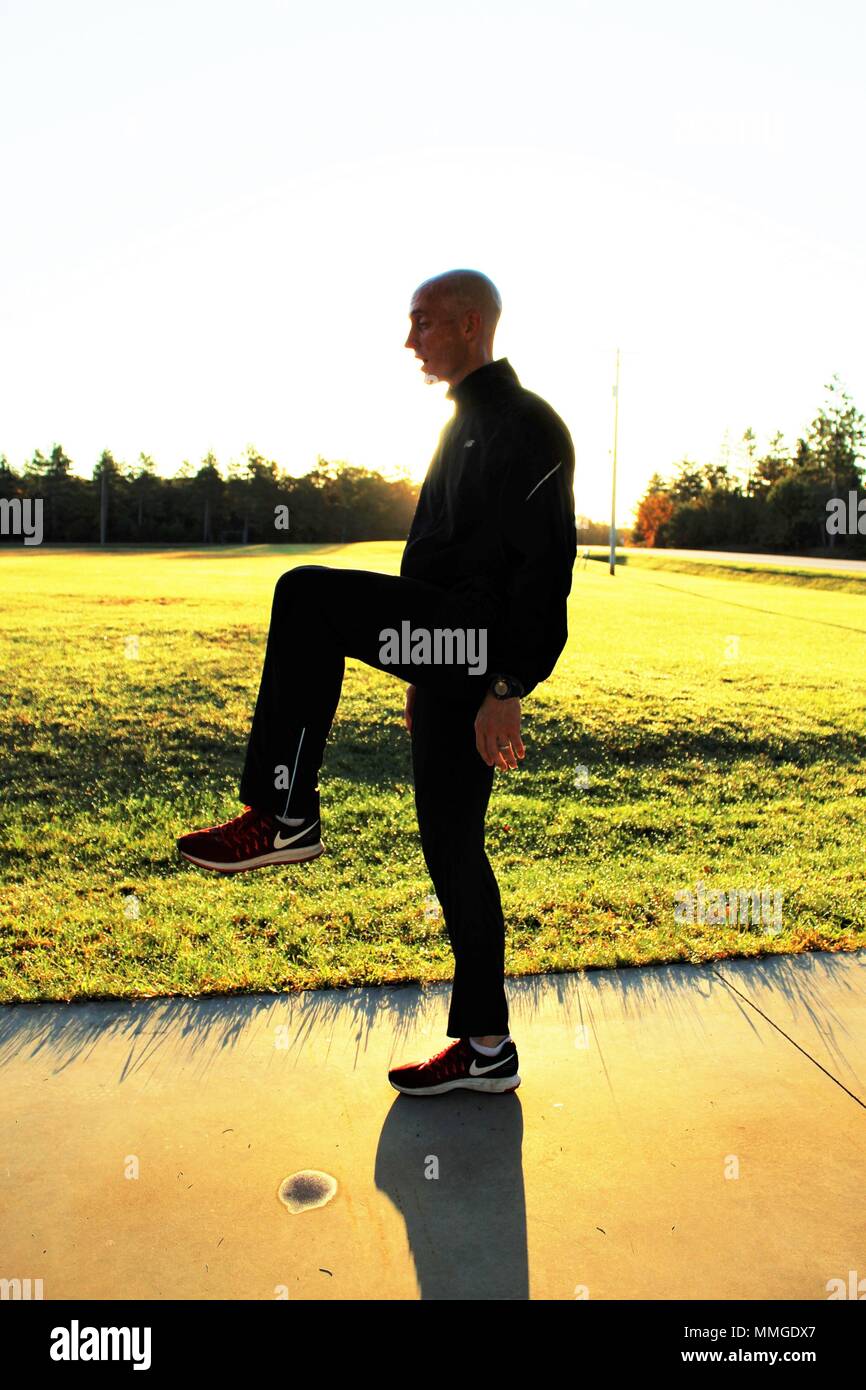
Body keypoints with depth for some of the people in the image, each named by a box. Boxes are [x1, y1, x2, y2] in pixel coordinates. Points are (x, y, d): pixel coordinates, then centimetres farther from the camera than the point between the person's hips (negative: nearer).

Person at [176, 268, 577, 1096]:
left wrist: (505, 692, -22)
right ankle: (486, 1049, 21)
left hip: (479, 642, -10)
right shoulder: (470, 423, 25)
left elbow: (540, 569, -16)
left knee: (307, 597, -23)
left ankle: (283, 814, -16)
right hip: (452, 651, 10)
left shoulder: (524, 424, -6)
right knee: (451, 848, 10)